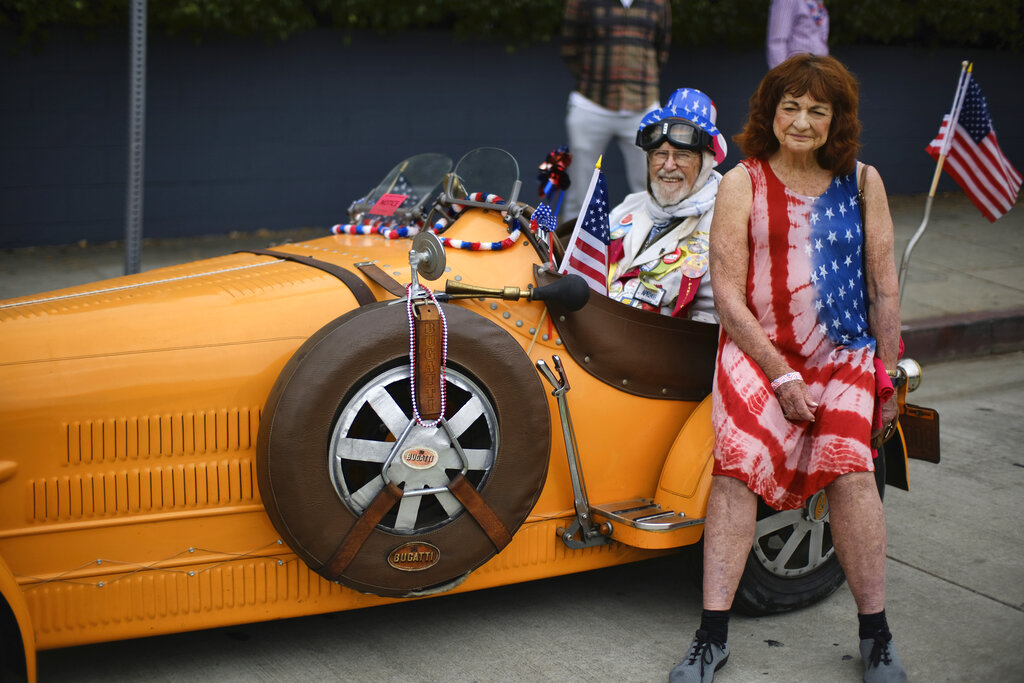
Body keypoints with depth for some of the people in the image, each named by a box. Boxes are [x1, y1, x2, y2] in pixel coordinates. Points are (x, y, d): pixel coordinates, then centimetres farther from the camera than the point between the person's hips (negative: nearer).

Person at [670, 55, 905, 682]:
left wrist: (888, 379, 9)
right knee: (740, 464, -22)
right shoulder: (742, 183, 0)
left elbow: (884, 288, 11)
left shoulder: (862, 182, 7)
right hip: (758, 350, -1)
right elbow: (728, 295, -5)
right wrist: (781, 376, -11)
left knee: (848, 464, -20)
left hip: (846, 355, 2)